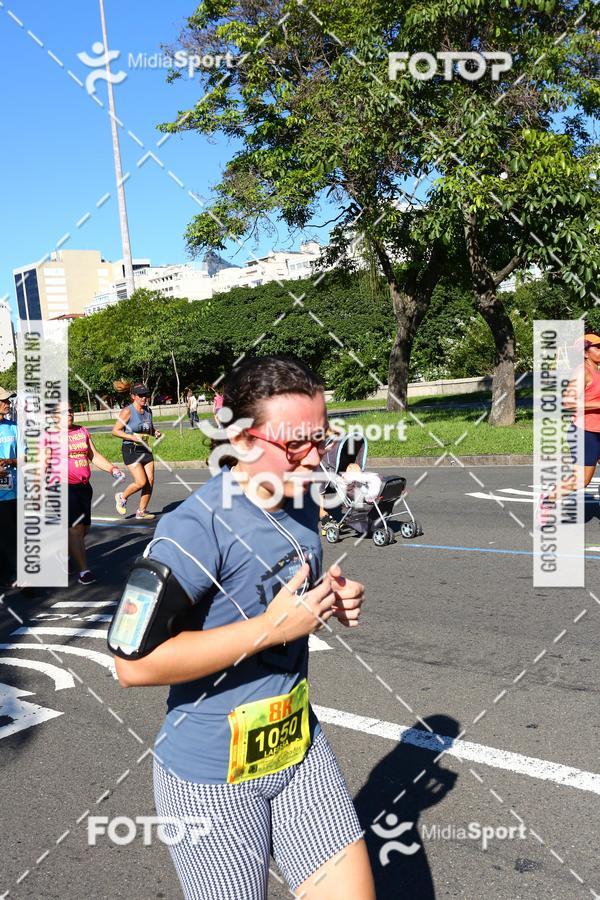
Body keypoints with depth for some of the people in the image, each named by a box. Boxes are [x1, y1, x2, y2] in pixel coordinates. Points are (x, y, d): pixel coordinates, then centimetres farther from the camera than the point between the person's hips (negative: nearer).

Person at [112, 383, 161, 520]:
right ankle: (122, 497, 17)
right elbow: (115, 430, -13)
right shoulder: (127, 411, -12)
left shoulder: (148, 411, 8)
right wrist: (133, 437, -22)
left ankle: (141, 511, 17)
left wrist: (155, 432, 1)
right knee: (141, 482, -13)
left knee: (150, 482, 2)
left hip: (145, 449, 7)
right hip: (130, 450, -7)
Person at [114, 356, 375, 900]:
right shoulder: (196, 528, -25)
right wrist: (270, 628, -28)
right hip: (214, 779, -6)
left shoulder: (302, 502, 0)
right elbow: (136, 663, -28)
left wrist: (334, 600, -4)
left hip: (300, 747, 7)